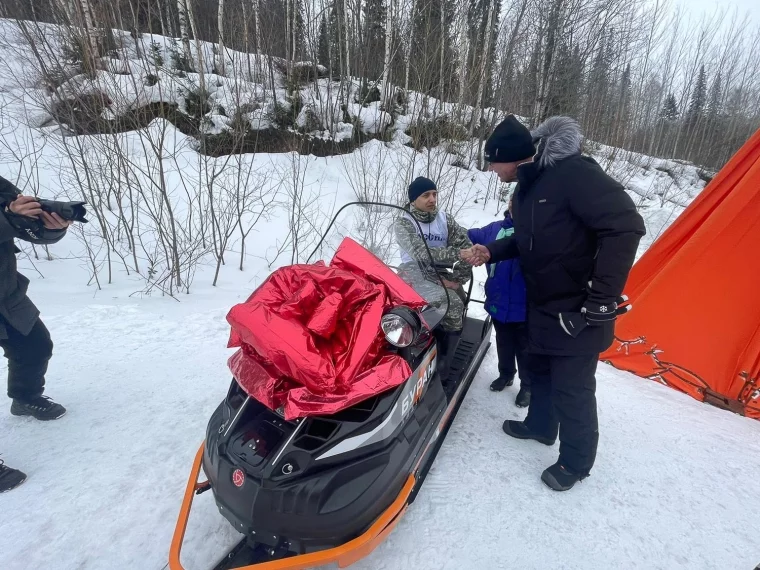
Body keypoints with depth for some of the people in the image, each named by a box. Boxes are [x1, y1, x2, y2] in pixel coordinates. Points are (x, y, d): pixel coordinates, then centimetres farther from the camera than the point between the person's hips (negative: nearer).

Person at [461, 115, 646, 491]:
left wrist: (601, 299, -25)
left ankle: (576, 462, 27)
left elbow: (626, 227, -26)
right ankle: (540, 426, 46)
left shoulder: (573, 173, -22)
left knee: (572, 389, 4)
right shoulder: (526, 188, 6)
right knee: (540, 371, 23)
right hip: (543, 305, 9)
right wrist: (491, 251, 2)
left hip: (578, 310, -9)